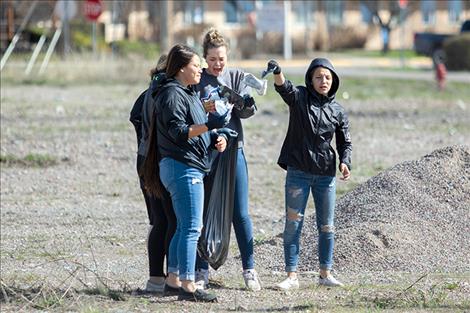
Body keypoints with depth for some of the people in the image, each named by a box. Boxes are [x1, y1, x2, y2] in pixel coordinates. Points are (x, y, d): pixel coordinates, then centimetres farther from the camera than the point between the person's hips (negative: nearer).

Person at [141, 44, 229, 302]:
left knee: (184, 227, 15)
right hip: (182, 167, -11)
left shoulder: (189, 94, 21)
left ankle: (173, 280, 22)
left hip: (191, 169, 11)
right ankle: (187, 286, -13)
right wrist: (208, 126, -31)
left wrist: (217, 138, 8)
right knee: (191, 228, -12)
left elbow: (196, 129, 28)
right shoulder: (172, 94, -11)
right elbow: (178, 132, -20)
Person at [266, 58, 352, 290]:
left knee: (327, 227, 7)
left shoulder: (338, 111, 5)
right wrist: (277, 73, -47)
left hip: (326, 174, 3)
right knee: (293, 224, -2)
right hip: (298, 172, -3)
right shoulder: (299, 97, -3)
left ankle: (325, 273, 19)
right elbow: (284, 88, -25)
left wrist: (344, 162, -8)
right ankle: (292, 275, 3)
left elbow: (345, 143, 13)